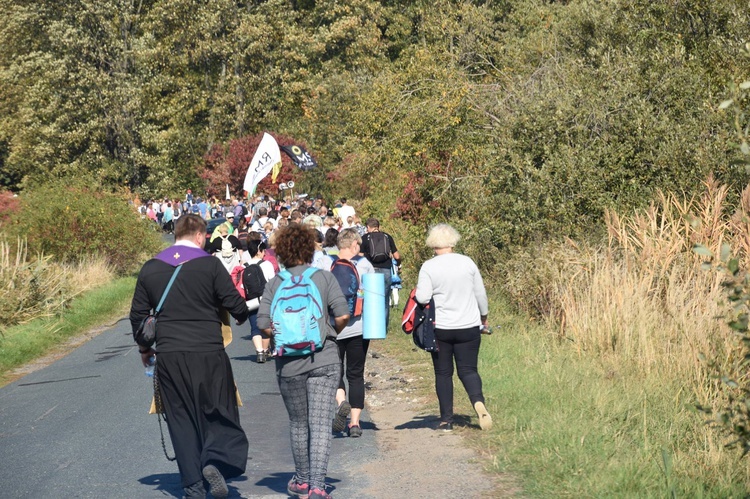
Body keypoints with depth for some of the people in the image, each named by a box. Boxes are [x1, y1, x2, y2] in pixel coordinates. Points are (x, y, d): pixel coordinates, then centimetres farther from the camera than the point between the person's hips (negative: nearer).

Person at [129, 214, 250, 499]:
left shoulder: (150, 268, 7)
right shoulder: (209, 264, -5)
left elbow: (138, 314, 12)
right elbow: (236, 305, -5)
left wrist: (145, 349, 26)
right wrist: (242, 317, 19)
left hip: (168, 356, 3)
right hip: (208, 354, -3)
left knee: (181, 419, 9)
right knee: (218, 412, 8)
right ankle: (216, 459, -17)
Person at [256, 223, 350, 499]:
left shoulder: (275, 283, 2)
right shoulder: (324, 277, 0)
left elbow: (264, 323, -5)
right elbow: (343, 314, -7)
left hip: (289, 362, 1)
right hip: (324, 359, -1)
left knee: (298, 424, 16)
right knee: (320, 425, -3)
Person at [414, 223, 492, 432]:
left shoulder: (428, 267, -9)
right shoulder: (467, 262, -1)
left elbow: (422, 298, -15)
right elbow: (480, 294, 6)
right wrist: (484, 317, 22)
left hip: (440, 328, -2)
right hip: (469, 327, 2)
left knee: (443, 374, 10)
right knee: (468, 370, 9)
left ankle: (446, 420, 9)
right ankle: (478, 402, -20)